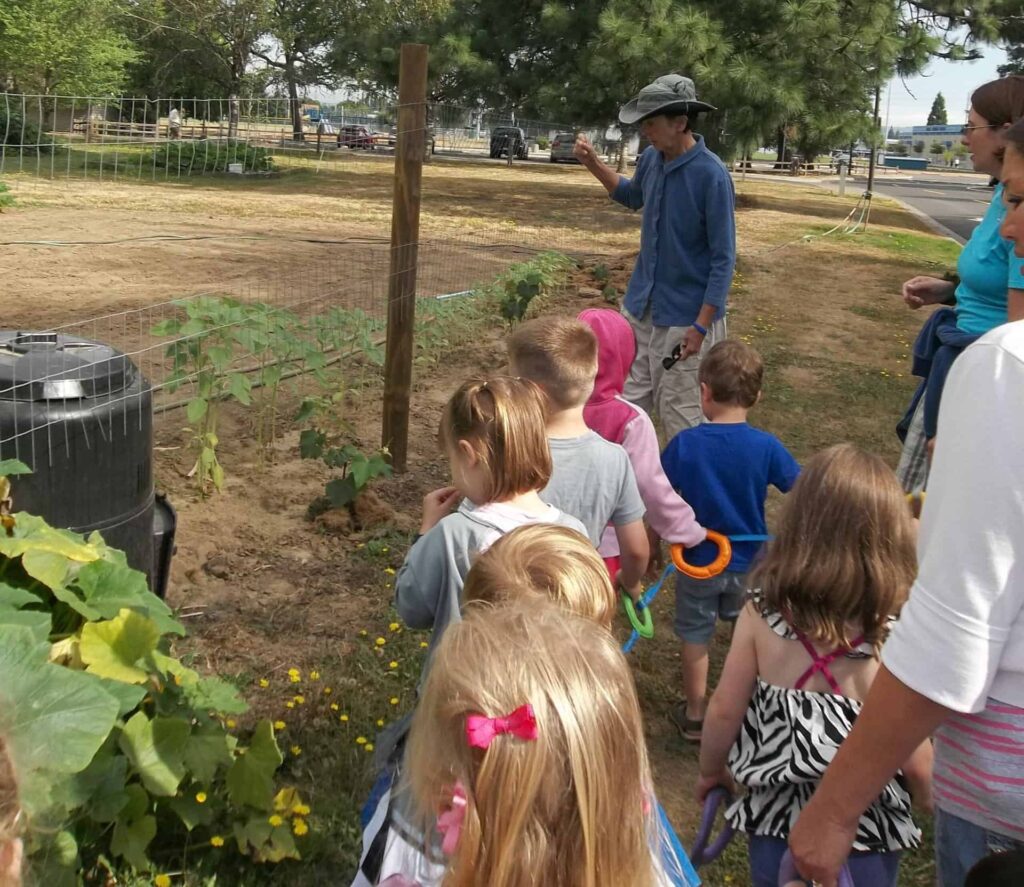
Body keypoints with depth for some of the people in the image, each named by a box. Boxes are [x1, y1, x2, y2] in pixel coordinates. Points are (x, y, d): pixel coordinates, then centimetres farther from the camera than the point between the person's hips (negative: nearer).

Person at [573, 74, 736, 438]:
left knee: (679, 412, 2)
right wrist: (593, 164, 11)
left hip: (684, 317, -7)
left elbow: (723, 258, -17)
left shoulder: (711, 175, -20)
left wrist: (701, 325, -19)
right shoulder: (651, 159, 1)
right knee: (628, 404, 13)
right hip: (640, 306, 7)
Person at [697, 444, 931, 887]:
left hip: (775, 822, 1)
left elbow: (724, 710, -7)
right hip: (865, 838, -1)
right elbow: (916, 763, -14)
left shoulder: (761, 614, -17)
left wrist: (711, 771, 13)